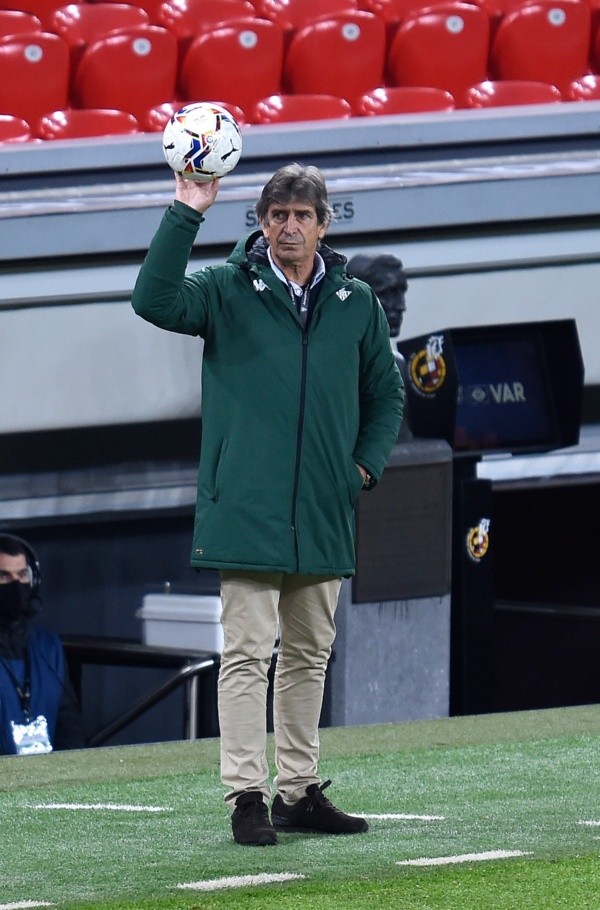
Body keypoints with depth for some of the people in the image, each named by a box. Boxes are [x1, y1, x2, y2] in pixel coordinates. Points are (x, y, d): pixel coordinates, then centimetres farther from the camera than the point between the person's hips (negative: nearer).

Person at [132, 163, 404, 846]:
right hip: (246, 510, -4)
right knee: (247, 654, -6)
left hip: (324, 514, 4)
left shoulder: (356, 304, 10)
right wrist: (186, 213, -22)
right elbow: (154, 300, -17)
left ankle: (299, 790, 19)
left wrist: (366, 464, 6)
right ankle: (247, 795, -6)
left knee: (309, 656, 11)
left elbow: (386, 393, 20)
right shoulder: (227, 291, 0)